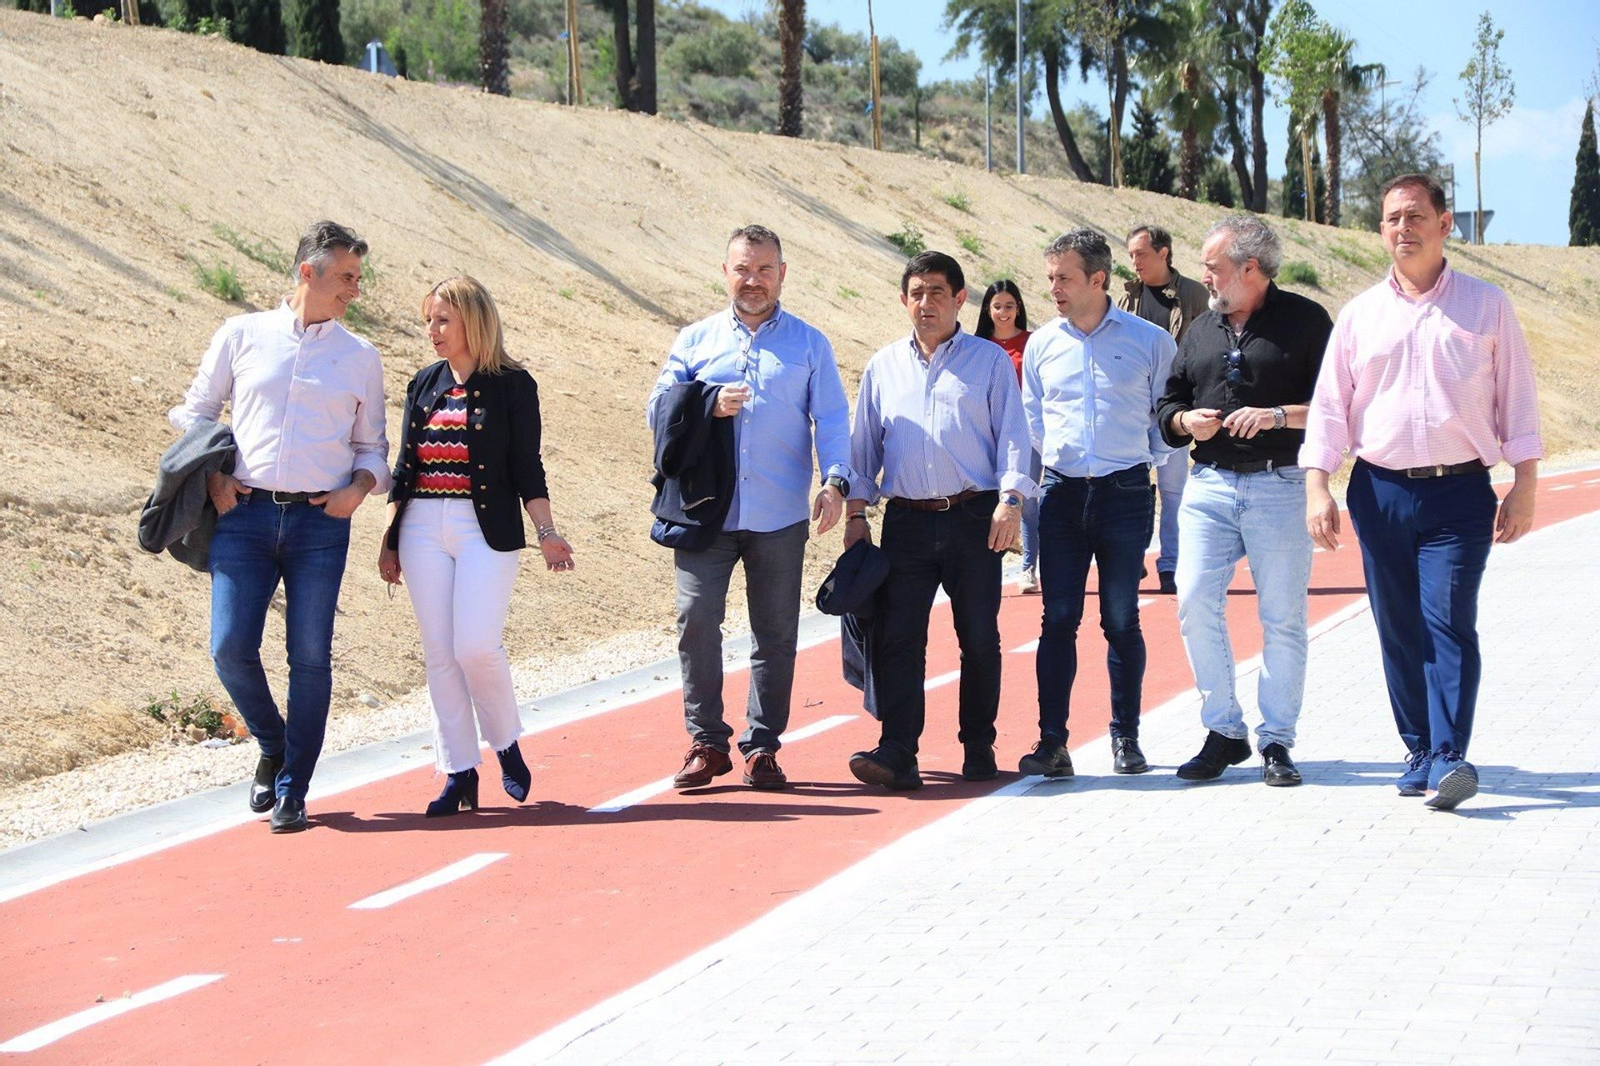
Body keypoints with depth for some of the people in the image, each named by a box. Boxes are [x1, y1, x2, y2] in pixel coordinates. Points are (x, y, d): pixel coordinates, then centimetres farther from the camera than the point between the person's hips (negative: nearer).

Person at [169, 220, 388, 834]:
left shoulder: (360, 357, 12)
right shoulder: (241, 336, 8)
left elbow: (371, 446, 17)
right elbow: (195, 413, 14)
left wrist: (358, 487, -4)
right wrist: (211, 477, -1)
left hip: (321, 523, 1)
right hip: (244, 513, 0)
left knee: (310, 657, -2)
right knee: (231, 648, -8)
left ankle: (292, 792, 9)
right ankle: (273, 748, 20)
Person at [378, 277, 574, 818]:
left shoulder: (512, 385, -1)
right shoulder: (424, 385, 13)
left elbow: (526, 468, -1)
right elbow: (404, 468, 16)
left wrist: (547, 532, -10)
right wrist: (389, 539, 14)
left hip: (487, 530, -5)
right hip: (422, 530, 5)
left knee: (476, 647, -15)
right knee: (439, 653, 2)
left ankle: (507, 746, 10)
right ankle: (458, 773, 8)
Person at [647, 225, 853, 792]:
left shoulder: (809, 344, 10)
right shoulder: (696, 339, 12)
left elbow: (832, 419, 3)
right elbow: (657, 410, 10)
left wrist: (835, 480, -12)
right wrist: (709, 406, -8)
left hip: (779, 517, 0)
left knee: (775, 632, 3)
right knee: (696, 618, -10)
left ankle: (761, 746, 13)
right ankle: (706, 741, 1)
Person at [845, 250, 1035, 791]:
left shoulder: (990, 360, 7)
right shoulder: (882, 367, 15)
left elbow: (1012, 434, 2)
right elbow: (864, 442, 18)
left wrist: (1011, 498, -11)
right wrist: (855, 511, 10)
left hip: (973, 518, -2)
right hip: (906, 521, 2)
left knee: (979, 638, 2)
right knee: (895, 635, -9)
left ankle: (979, 748, 15)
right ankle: (896, 753, -12)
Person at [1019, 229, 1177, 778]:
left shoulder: (1149, 341, 0)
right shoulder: (1041, 344, 8)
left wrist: (1149, 458, 2)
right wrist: (1052, 458, 12)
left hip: (1126, 492, -2)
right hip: (1062, 494, 2)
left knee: (1121, 621, 4)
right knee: (1058, 619, -1)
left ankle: (1125, 738, 12)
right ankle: (1052, 742, 1)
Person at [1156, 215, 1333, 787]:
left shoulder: (1305, 320, 0)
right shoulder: (1200, 330, 17)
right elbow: (1167, 403, 23)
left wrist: (1278, 415, -17)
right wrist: (1185, 420, 1)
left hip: (1280, 487, -4)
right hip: (1209, 486, 4)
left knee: (1282, 617, -1)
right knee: (1195, 605, -5)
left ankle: (1276, 741, 9)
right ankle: (1224, 731, 6)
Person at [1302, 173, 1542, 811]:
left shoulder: (1486, 307, 6)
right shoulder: (1361, 315, 10)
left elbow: (1517, 399, 6)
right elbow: (1329, 405, 10)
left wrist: (1524, 485, 0)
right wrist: (1317, 487, 1)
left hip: (1459, 494, -3)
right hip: (1381, 492, 3)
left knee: (1449, 621, -14)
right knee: (1398, 630, 5)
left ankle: (1450, 759, -19)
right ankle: (1420, 753, 14)